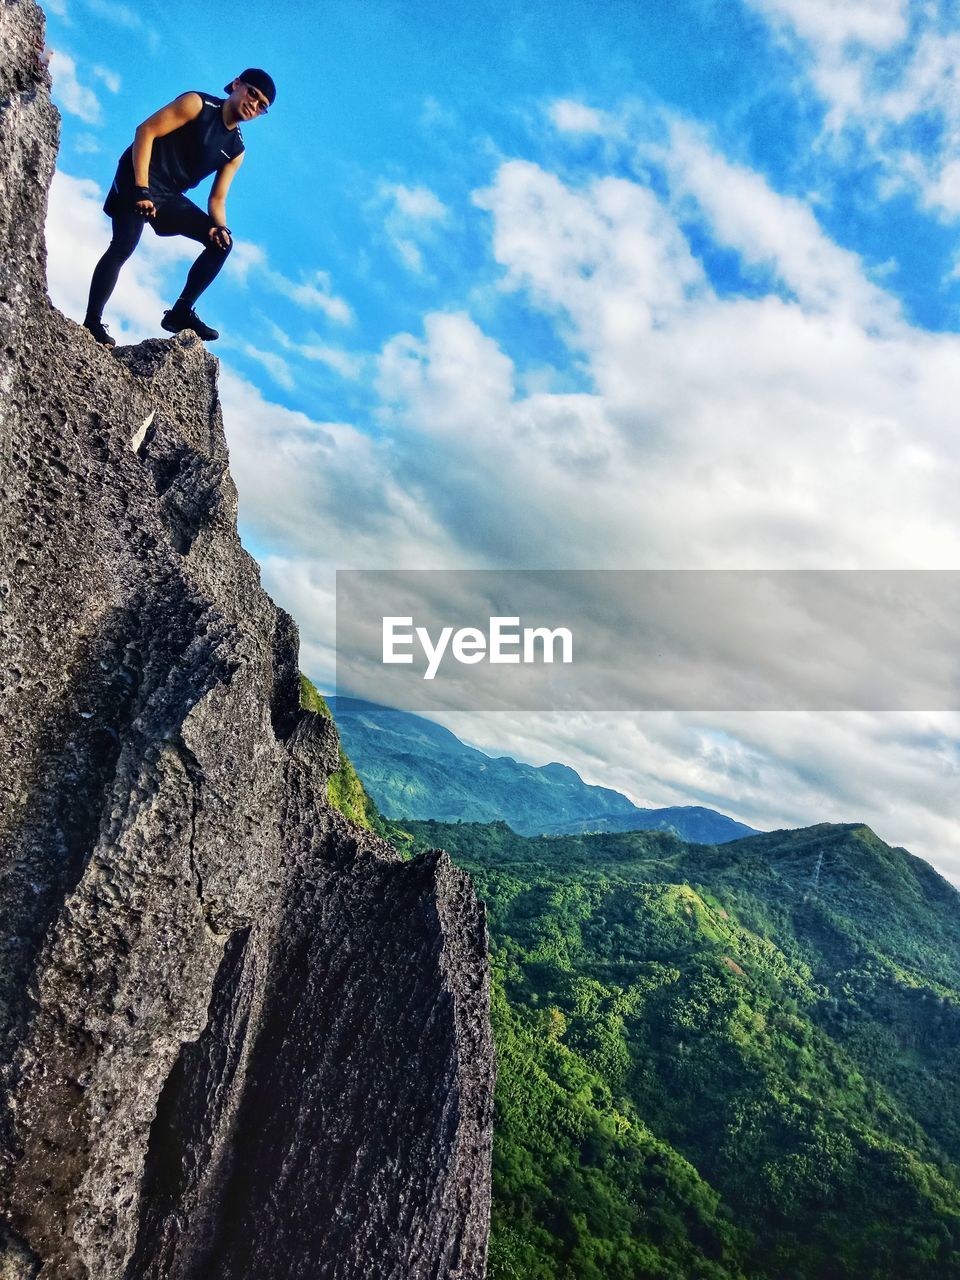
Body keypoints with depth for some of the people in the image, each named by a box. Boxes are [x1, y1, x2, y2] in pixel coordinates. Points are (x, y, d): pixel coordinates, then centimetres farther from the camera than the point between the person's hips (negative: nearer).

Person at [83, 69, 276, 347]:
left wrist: (219, 226, -13)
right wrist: (141, 189, -22)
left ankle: (181, 312, -2)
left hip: (170, 196, 7)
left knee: (221, 243, -1)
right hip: (139, 179, -7)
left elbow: (217, 198, 11)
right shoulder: (197, 104, -6)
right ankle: (91, 322, -20)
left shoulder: (236, 151, 12)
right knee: (124, 244, -24)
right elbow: (145, 130, -12)